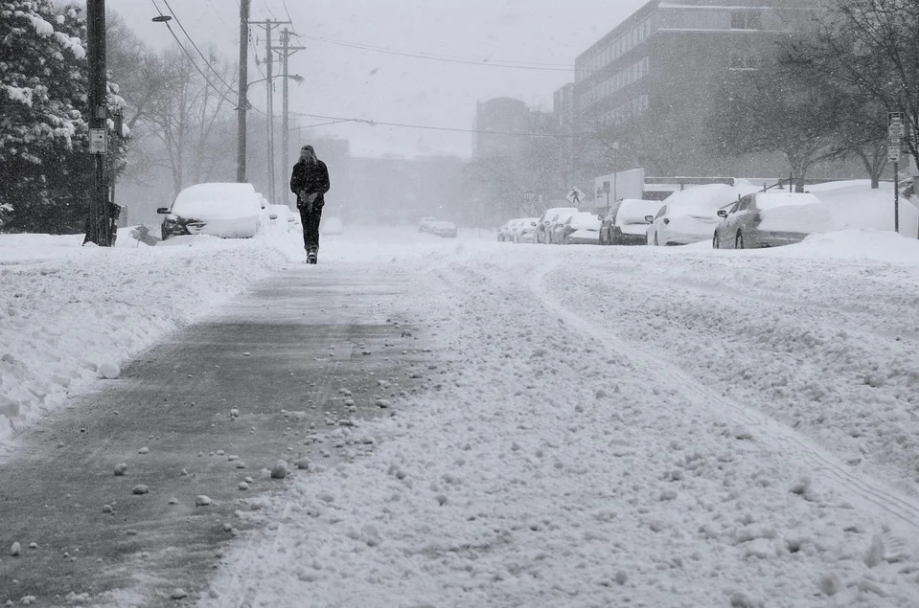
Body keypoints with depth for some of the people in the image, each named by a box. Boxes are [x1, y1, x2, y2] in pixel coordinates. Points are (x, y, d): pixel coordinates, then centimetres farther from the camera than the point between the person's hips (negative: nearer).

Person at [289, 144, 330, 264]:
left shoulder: (321, 166, 1)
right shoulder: (298, 167, 6)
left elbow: (326, 185, 0)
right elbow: (293, 185, 6)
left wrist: (316, 194, -16)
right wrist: (300, 192, -15)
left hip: (317, 201, -2)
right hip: (303, 201, 2)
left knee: (314, 226, -15)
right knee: (306, 227, -1)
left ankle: (313, 250, -24)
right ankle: (310, 250, 4)